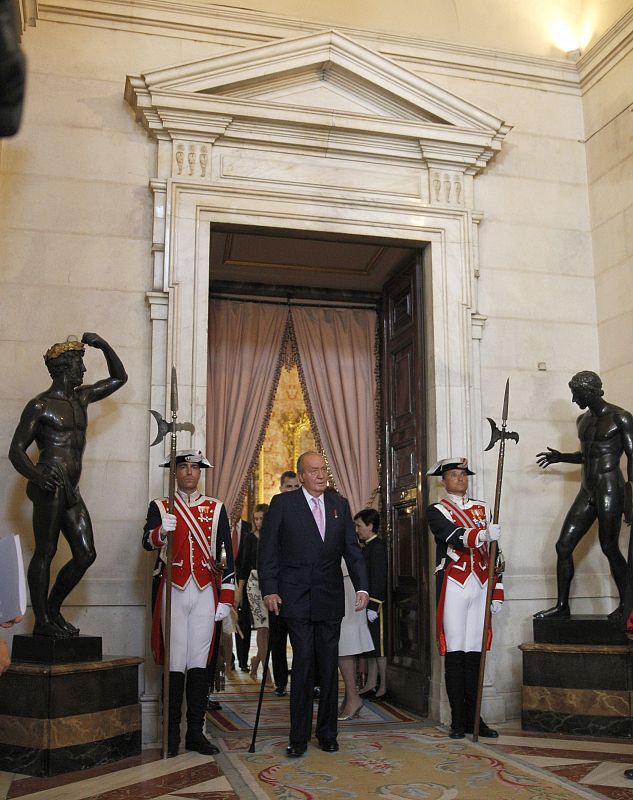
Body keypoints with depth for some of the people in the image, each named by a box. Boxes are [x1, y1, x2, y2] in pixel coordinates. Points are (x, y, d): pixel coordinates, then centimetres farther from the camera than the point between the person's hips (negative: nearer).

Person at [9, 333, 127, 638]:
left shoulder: (81, 397, 18)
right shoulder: (40, 405, -3)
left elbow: (118, 378, 27)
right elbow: (16, 450, -7)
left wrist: (103, 345, 13)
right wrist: (37, 476, -26)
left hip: (71, 491, 8)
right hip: (50, 487, -8)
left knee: (86, 554, 5)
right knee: (45, 551, -4)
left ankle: (53, 610, 19)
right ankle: (42, 621, 5)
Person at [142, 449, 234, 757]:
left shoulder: (216, 508, 10)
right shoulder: (160, 506, 7)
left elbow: (227, 554, 8)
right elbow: (147, 541, -9)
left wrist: (226, 598, 3)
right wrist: (161, 532, -32)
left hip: (205, 593, 1)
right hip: (174, 592, -1)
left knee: (199, 663, 5)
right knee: (175, 663, 1)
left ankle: (196, 732, 14)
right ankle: (171, 735, 11)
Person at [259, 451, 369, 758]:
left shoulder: (339, 504, 10)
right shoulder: (282, 503, -1)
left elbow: (352, 548, 9)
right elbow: (268, 550, -2)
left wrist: (362, 586, 0)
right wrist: (269, 590, -9)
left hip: (330, 598, 4)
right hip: (297, 597, -3)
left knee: (329, 666, 9)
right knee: (303, 660, -6)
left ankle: (327, 733, 21)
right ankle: (299, 737, 5)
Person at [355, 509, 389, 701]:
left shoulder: (377, 546, -14)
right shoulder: (367, 547, 16)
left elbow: (379, 578, -20)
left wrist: (373, 606, -22)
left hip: (375, 604, -9)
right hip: (368, 604, 9)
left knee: (379, 647, -2)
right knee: (371, 647, 13)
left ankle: (383, 687, 5)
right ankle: (371, 685, 20)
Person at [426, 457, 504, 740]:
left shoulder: (483, 509, 16)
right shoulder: (436, 511, 2)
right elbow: (454, 536, -19)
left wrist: (497, 591, 11)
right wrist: (483, 534, -37)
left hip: (480, 588, 4)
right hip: (453, 587, -4)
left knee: (475, 653, 7)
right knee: (455, 653, -1)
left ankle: (474, 718, 15)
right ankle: (458, 721, 7)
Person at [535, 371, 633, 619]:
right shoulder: (583, 420, 16)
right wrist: (561, 458, 21)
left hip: (610, 489, -8)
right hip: (587, 492, 8)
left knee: (609, 547, -4)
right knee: (563, 545, 3)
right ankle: (562, 605, 10)